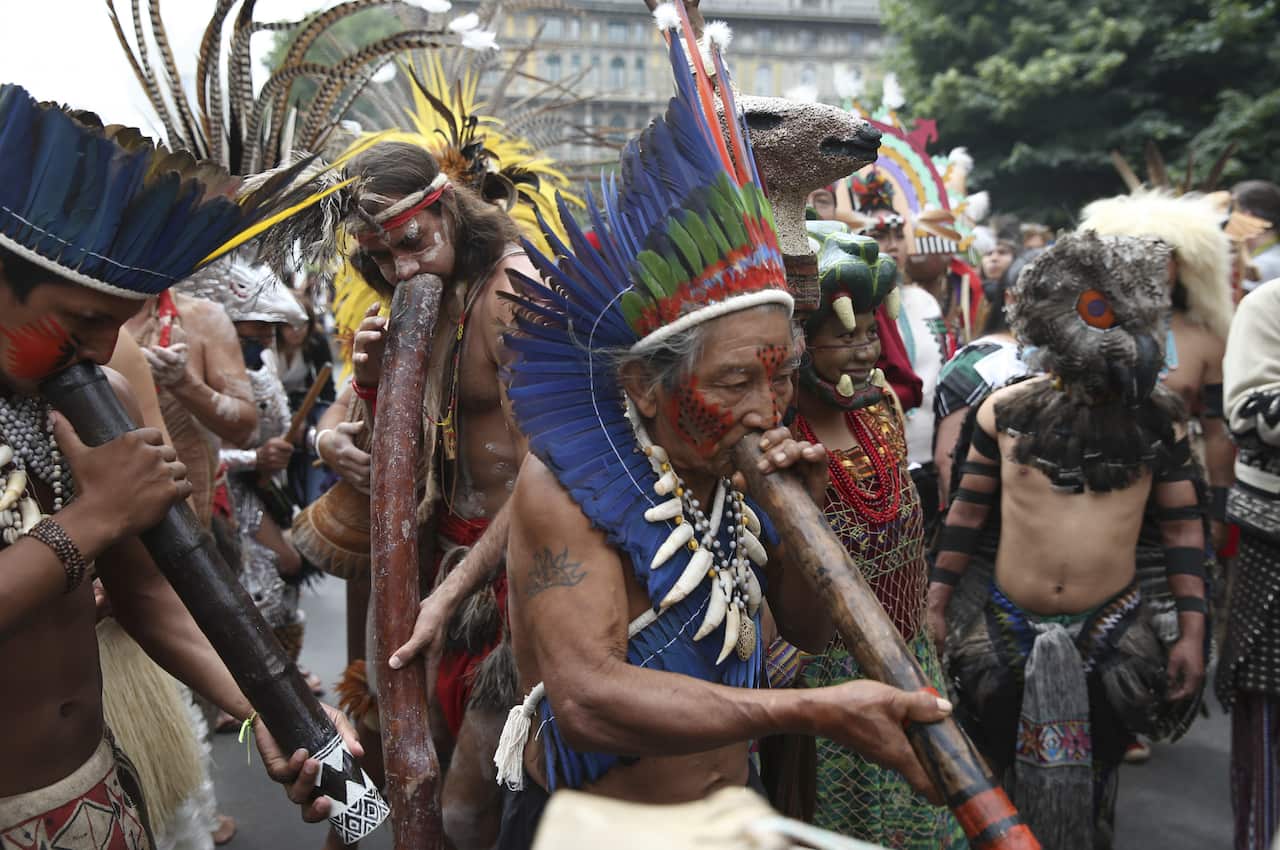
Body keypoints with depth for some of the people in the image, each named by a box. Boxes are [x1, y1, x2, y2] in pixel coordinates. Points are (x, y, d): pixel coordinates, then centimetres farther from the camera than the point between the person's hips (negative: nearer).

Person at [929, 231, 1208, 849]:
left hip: (1112, 627, 0)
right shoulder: (1005, 411, -5)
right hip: (1008, 626, 0)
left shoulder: (1157, 418, -4)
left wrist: (1192, 630, -3)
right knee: (988, 786, 16)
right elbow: (967, 510, 2)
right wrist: (933, 605, 2)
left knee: (1097, 779, 18)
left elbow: (1182, 524, 1)